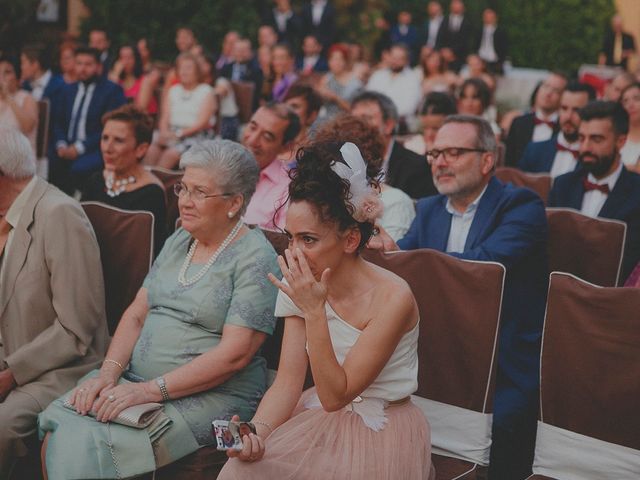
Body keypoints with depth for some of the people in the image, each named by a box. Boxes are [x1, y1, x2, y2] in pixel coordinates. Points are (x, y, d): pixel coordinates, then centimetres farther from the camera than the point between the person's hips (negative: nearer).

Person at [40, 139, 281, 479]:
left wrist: (150, 390, -20)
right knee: (56, 430, -17)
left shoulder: (254, 257, -9)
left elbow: (235, 353, -17)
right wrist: (109, 371, -7)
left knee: (89, 447, -25)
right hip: (137, 380, 7)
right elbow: (137, 313, 12)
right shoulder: (178, 241, 15)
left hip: (211, 397, -7)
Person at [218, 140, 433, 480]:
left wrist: (314, 312, -29)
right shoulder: (303, 287, -4)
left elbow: (335, 395, -21)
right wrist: (257, 430, -23)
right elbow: (287, 383, -4)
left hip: (381, 434, -5)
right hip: (319, 421, 5)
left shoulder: (392, 297, -21)